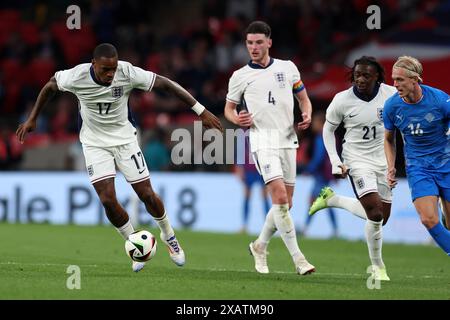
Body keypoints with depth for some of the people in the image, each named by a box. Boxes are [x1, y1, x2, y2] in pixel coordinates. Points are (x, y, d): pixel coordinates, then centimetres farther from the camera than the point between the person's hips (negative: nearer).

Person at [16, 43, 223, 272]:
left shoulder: (127, 72, -24)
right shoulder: (76, 77, -22)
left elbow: (164, 83, -15)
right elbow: (50, 86, -1)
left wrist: (201, 111, -14)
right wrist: (32, 119, 6)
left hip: (124, 138, 0)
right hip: (95, 143, 0)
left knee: (147, 195, -2)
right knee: (108, 200, -14)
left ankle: (168, 236, 27)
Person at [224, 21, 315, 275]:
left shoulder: (288, 68, 9)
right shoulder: (240, 76, 3)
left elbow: (304, 98, 18)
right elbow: (229, 108, 12)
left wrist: (307, 115, -3)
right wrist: (236, 119, -10)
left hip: (288, 140, 4)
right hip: (263, 141, -4)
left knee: (286, 204, 7)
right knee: (280, 197, -19)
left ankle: (260, 246, 29)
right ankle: (298, 257, -18)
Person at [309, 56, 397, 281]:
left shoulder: (390, 94, -9)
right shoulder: (342, 100, -13)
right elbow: (328, 129, 1)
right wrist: (335, 162, -6)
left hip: (384, 161, 4)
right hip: (357, 161, -4)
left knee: (382, 217, 9)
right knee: (375, 214, -19)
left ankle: (331, 199, 29)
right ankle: (377, 266, 1)